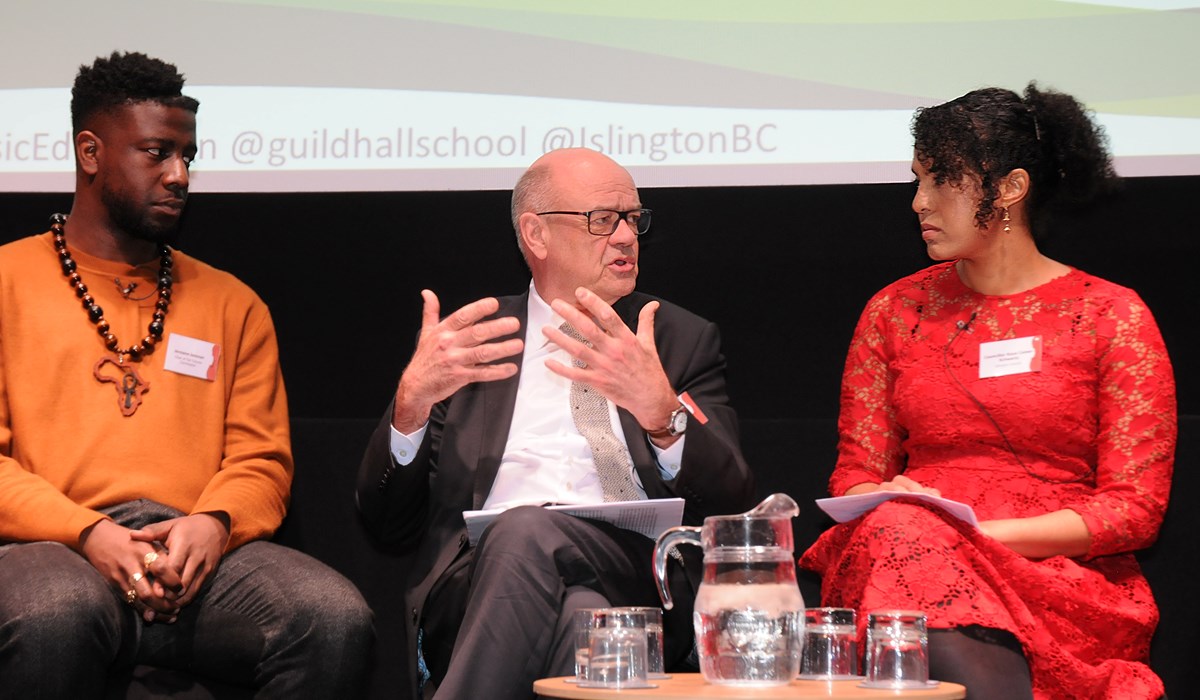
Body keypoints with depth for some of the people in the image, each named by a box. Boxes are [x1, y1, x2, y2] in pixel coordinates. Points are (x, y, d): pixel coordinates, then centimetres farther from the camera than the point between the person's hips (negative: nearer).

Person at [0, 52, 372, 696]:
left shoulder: (231, 304, 24)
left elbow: (261, 459, 17)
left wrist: (214, 523, -7)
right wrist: (88, 533, -13)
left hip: (201, 547, 3)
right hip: (56, 545, -3)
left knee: (336, 619, -29)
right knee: (55, 618, -41)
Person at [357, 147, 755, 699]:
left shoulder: (684, 339, 19)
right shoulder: (467, 341, 19)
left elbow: (729, 508, 5)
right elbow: (388, 523, 13)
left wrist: (660, 409, -15)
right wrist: (413, 400, -7)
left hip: (630, 573, 0)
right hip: (477, 578, 0)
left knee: (526, 533, -35)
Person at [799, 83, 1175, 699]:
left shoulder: (1112, 317, 6)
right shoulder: (894, 311, 17)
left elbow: (1136, 506, -1)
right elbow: (856, 470, 15)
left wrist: (989, 533, -14)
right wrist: (886, 506, -11)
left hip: (1060, 576, -4)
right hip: (911, 549, 4)